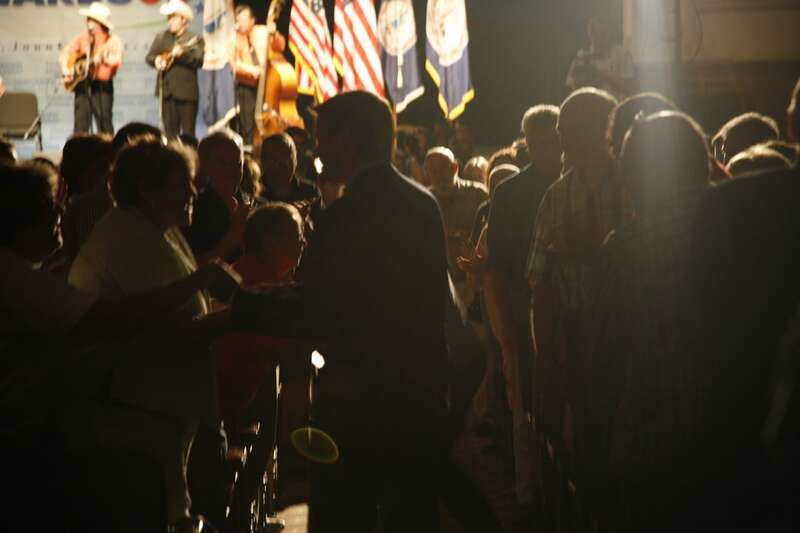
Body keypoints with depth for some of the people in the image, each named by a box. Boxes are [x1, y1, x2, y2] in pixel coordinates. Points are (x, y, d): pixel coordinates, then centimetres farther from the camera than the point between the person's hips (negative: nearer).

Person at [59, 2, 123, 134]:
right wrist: (66, 70, -6)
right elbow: (65, 53, 11)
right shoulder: (82, 37, 10)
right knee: (80, 126, -2)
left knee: (104, 126, -5)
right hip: (82, 85, 3)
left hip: (102, 86, -3)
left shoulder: (113, 41, -2)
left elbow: (116, 62, -18)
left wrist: (104, 58, -38)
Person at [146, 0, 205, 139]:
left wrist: (182, 54, -25)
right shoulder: (161, 37, 13)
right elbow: (149, 57, 10)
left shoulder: (195, 39, 1)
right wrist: (156, 60, -11)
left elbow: (198, 60, -11)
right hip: (166, 90, 3)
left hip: (186, 91, -3)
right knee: (170, 130, 5)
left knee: (188, 131, -1)